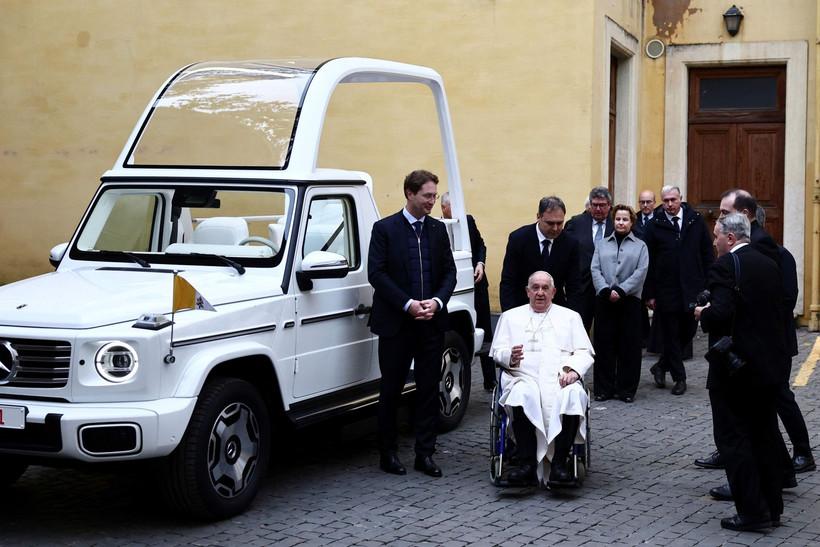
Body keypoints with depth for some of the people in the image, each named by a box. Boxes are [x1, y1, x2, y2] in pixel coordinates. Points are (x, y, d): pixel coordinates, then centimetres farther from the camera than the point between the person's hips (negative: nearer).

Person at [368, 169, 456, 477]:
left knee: (428, 389, 6)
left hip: (432, 322, 4)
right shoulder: (385, 229, -3)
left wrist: (437, 302, -9)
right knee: (391, 390, 5)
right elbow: (376, 273, -10)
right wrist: (408, 304, -16)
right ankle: (388, 453, 15)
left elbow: (449, 272, 10)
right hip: (396, 323, -4)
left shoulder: (438, 229, 10)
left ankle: (425, 453, 12)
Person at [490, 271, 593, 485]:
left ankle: (559, 464, -32)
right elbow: (497, 351, 14)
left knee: (573, 396, -35)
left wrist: (573, 370, -7)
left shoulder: (570, 317, 25)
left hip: (561, 379, 1)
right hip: (524, 377, 0)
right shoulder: (511, 317, 24)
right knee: (522, 396, -37)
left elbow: (584, 353, 14)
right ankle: (528, 464, -35)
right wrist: (510, 356, -10)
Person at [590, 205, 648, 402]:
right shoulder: (602, 245, 14)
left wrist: (621, 291, -14)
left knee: (629, 345, 0)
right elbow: (595, 270, 3)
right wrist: (606, 290, -13)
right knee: (604, 344, 2)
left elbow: (641, 272, -3)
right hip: (605, 300, 1)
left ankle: (627, 389, 8)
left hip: (630, 300, -1)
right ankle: (604, 388, 9)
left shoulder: (640, 246, 10)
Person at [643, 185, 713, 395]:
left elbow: (707, 254, 6)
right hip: (666, 290, -2)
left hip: (693, 288, 2)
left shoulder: (696, 220, 1)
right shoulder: (655, 225, -4)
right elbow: (648, 262, -2)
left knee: (688, 331, 8)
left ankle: (662, 366, 29)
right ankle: (679, 378, 17)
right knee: (671, 335, 5)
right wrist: (649, 293, -5)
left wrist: (709, 284, 0)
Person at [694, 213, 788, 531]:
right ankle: (772, 507, 22)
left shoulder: (726, 264, -14)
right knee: (765, 436, 15)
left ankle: (752, 511, 0)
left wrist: (703, 315, -5)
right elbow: (775, 311, 14)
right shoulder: (769, 264, 10)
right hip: (769, 363, 8)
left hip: (736, 365, -8)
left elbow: (721, 312, -26)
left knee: (734, 437, 0)